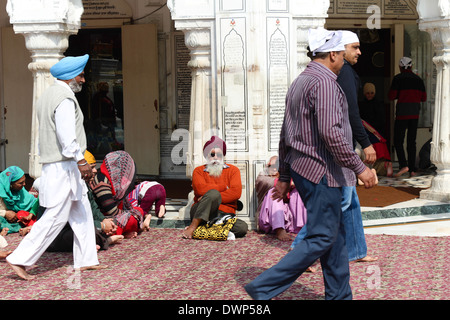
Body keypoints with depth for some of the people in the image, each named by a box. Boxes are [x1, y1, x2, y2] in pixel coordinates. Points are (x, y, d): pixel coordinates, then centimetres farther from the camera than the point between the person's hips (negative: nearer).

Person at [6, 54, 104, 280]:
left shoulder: (47, 95, 16)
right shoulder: (65, 98, -15)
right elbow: (67, 135, -25)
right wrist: (81, 161, -25)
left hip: (53, 165, 11)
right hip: (63, 167, -11)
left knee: (82, 213, 15)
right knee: (56, 217, -7)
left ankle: (85, 260, 19)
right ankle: (20, 259, -4)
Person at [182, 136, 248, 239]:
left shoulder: (233, 170, 16)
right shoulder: (199, 171, 13)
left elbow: (236, 192, -3)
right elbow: (201, 189, -9)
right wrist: (224, 187, 1)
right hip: (201, 214, -2)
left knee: (243, 227, -30)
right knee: (213, 193, -33)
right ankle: (193, 226, -31)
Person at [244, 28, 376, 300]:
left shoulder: (299, 82, 16)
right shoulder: (324, 82, -15)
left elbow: (286, 134, 18)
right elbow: (330, 132, -25)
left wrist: (284, 176, 22)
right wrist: (359, 168, -19)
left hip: (302, 167, 10)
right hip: (321, 171, -10)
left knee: (335, 236, 15)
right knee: (322, 238, -6)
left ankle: (339, 295, 21)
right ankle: (264, 288, -8)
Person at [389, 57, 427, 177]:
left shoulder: (398, 78, -5)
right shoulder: (418, 79, 8)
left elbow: (391, 97, -7)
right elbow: (423, 98, 10)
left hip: (402, 114, -4)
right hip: (415, 114, 4)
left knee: (398, 141, 1)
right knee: (411, 142, 9)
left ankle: (403, 165, -17)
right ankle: (412, 169, 6)